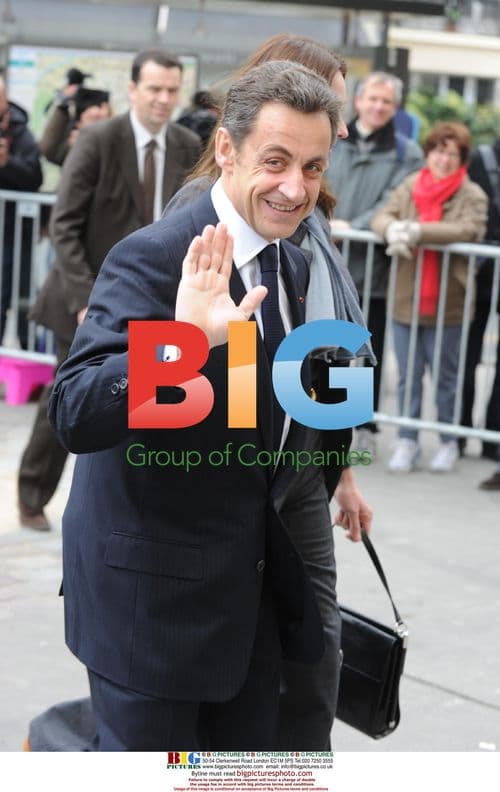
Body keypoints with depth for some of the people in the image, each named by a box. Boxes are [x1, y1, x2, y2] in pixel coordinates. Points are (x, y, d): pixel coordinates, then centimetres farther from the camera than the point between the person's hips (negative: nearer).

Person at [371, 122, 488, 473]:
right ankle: (407, 442, 19)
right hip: (406, 298, 3)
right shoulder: (409, 186, 6)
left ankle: (449, 443, 23)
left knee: (445, 377, 9)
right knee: (408, 375, 9)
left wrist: (417, 230, -27)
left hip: (447, 303, -3)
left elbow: (469, 231, -21)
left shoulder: (473, 195, -4)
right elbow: (382, 217, -3)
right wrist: (393, 228, -27)